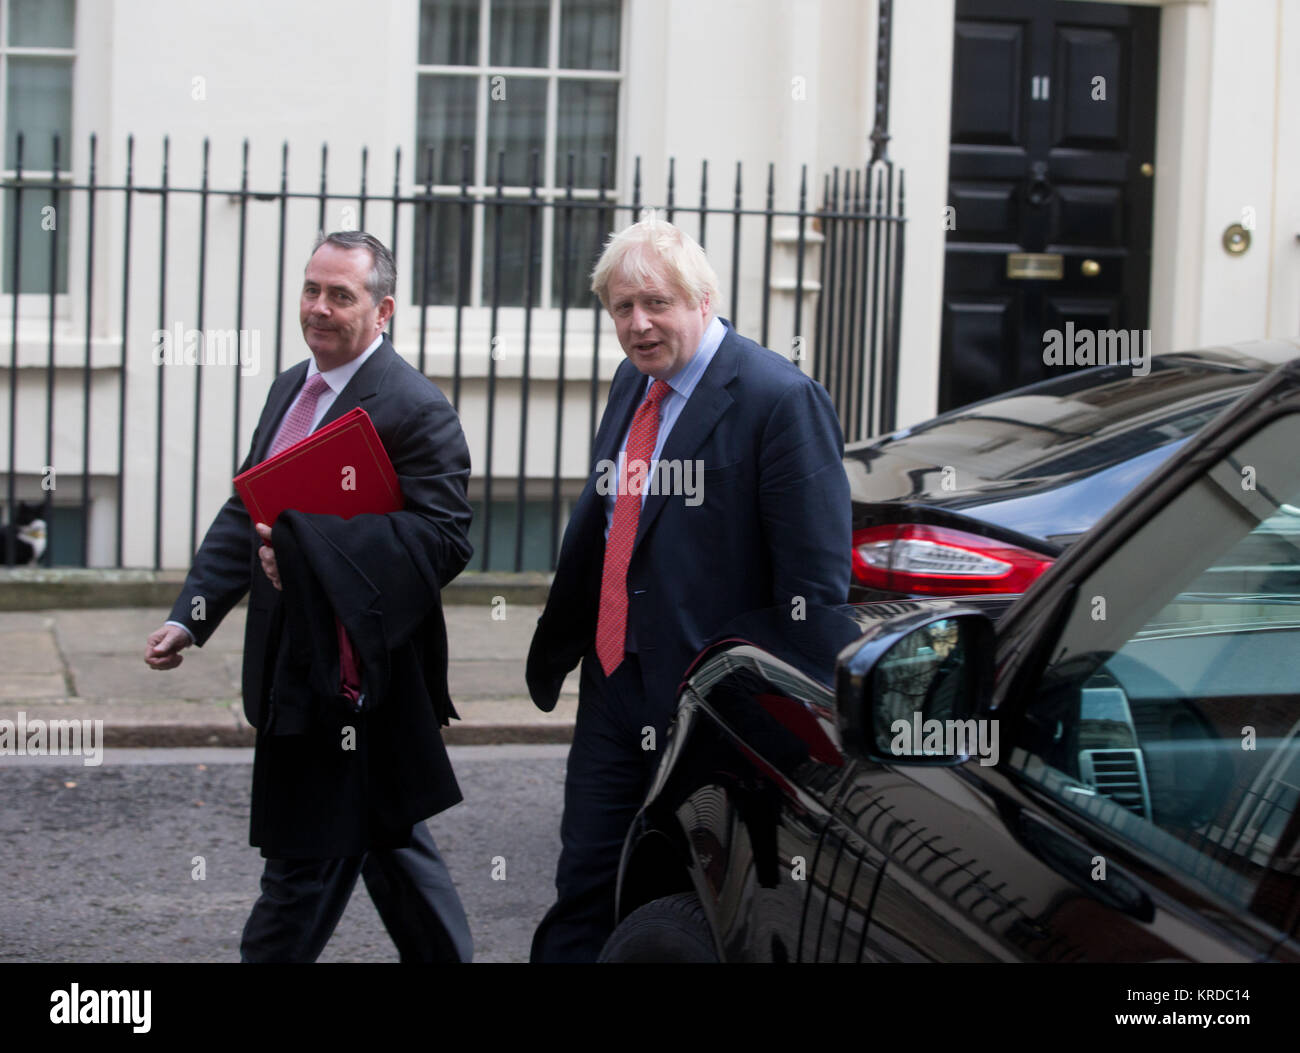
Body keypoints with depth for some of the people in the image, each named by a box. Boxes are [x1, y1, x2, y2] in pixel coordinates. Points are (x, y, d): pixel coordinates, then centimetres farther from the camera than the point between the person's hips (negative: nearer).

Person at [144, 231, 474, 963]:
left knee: (305, 864, -1)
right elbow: (246, 514, 17)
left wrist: (307, 546, -27)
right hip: (295, 668, 9)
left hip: (351, 676, -9)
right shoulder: (292, 388, 13)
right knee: (390, 842, 20)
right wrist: (190, 616, 8)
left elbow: (445, 539, -23)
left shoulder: (415, 408, -14)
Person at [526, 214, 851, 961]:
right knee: (585, 883, 12)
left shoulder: (781, 399, -15)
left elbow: (817, 574, -16)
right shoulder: (631, 385, 11)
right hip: (615, 686, 7)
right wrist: (552, 651, 19)